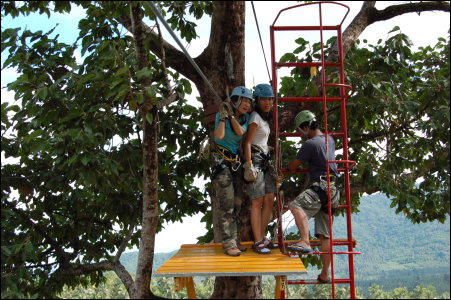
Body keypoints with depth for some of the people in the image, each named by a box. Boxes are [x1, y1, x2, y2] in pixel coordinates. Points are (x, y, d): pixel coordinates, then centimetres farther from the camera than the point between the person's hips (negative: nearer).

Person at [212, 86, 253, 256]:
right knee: (227, 204, -12)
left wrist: (231, 114, -16)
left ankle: (235, 240, 16)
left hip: (236, 162, 6)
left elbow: (240, 132, -15)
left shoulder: (245, 117, 4)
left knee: (237, 203, 7)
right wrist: (223, 116, -24)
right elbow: (219, 136, -25)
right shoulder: (221, 115, -10)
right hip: (222, 161, -6)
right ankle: (228, 244, -10)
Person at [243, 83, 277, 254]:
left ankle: (262, 238, 10)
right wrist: (249, 165, -20)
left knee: (269, 199, 3)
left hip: (265, 161, 9)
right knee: (257, 201, -9)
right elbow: (247, 142, -13)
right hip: (255, 159, -9)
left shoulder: (265, 118, 20)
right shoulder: (255, 117, -8)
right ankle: (258, 243, -6)